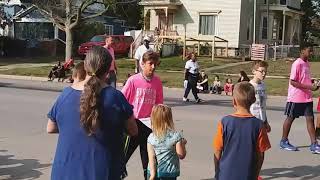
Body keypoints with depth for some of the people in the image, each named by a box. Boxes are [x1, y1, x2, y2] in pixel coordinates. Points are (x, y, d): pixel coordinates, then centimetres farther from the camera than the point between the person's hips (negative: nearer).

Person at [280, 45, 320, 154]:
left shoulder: (307, 63, 10)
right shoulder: (297, 64, -15)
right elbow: (292, 82, -19)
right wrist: (309, 87, -22)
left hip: (307, 97, 7)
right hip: (295, 97, -7)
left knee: (310, 118, 1)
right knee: (290, 118, 6)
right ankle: (284, 141, 20)